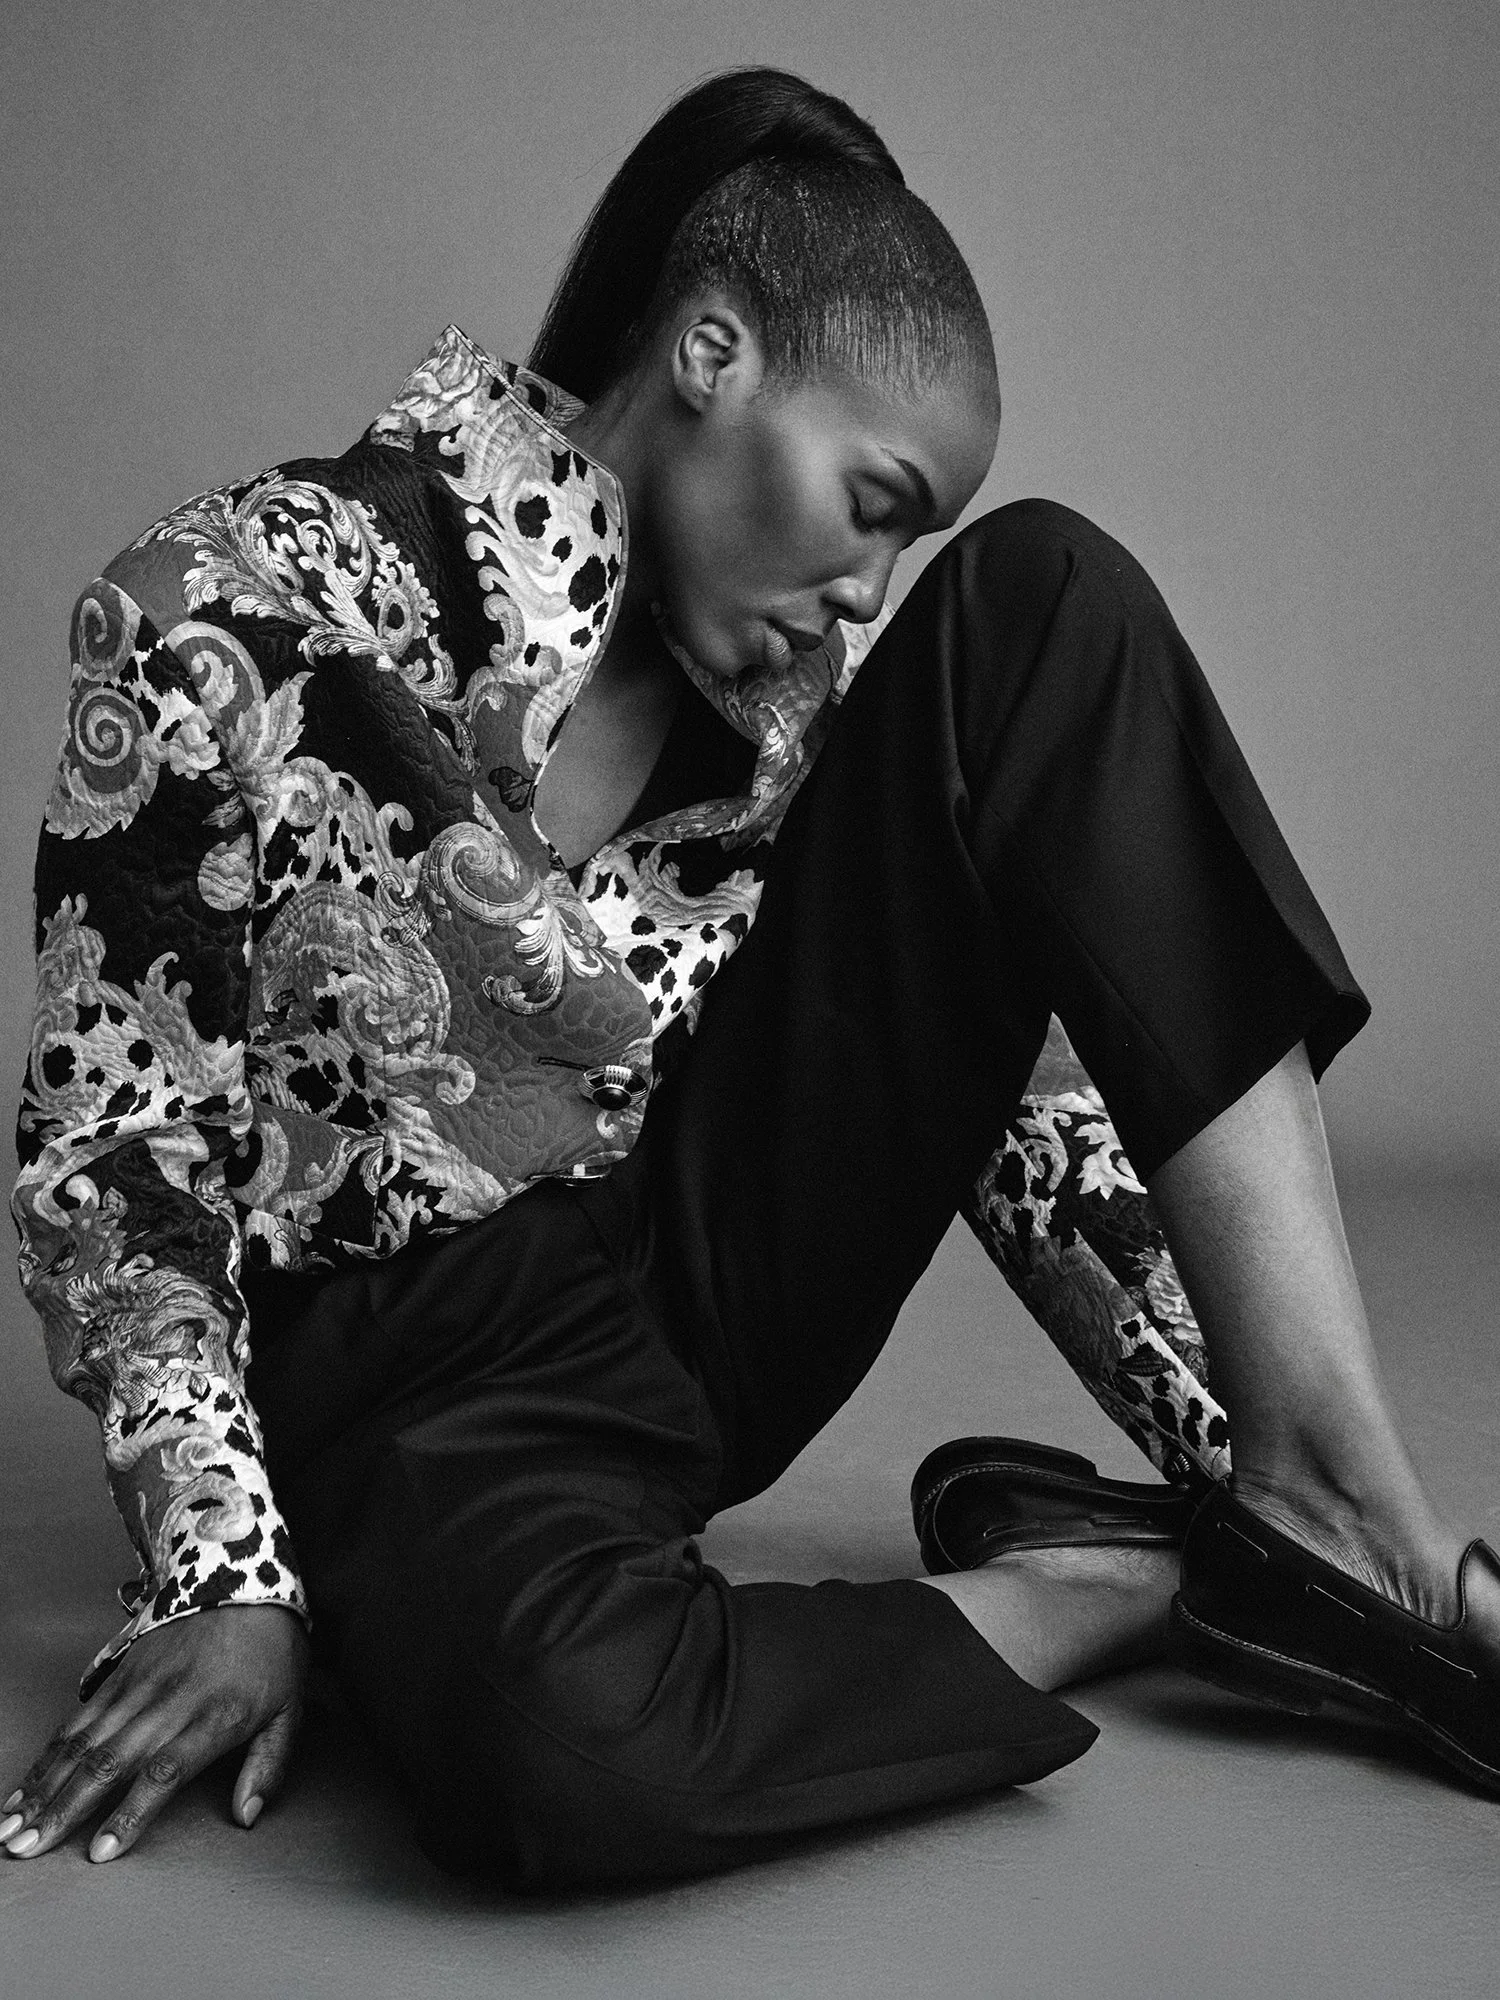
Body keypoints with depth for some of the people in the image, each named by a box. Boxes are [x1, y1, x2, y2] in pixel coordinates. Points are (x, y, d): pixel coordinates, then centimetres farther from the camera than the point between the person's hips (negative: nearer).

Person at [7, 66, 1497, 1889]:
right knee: (570, 1741, -43)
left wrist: (1238, 1440, -2)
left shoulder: (790, 673, 0)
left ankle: (1336, 1499, -17)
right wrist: (230, 1580, -19)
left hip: (705, 1275, 5)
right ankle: (1145, 1583, -15)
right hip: (417, 1380, -4)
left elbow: (993, 1060, 3)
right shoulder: (246, 622, -15)